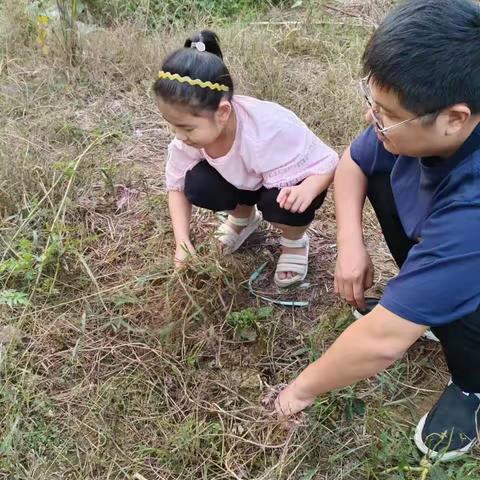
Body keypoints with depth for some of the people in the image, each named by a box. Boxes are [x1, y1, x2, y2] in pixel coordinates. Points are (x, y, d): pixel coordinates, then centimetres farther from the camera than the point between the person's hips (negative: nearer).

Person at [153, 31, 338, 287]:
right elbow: (177, 186, -10)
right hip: (245, 182, 4)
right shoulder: (192, 130, -25)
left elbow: (327, 162, -27)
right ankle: (243, 216, 11)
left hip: (288, 184, -4)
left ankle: (295, 239, 2)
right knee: (197, 184, -23)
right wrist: (182, 243, -22)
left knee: (281, 202, -36)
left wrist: (306, 191, -50)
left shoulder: (271, 130, -40)